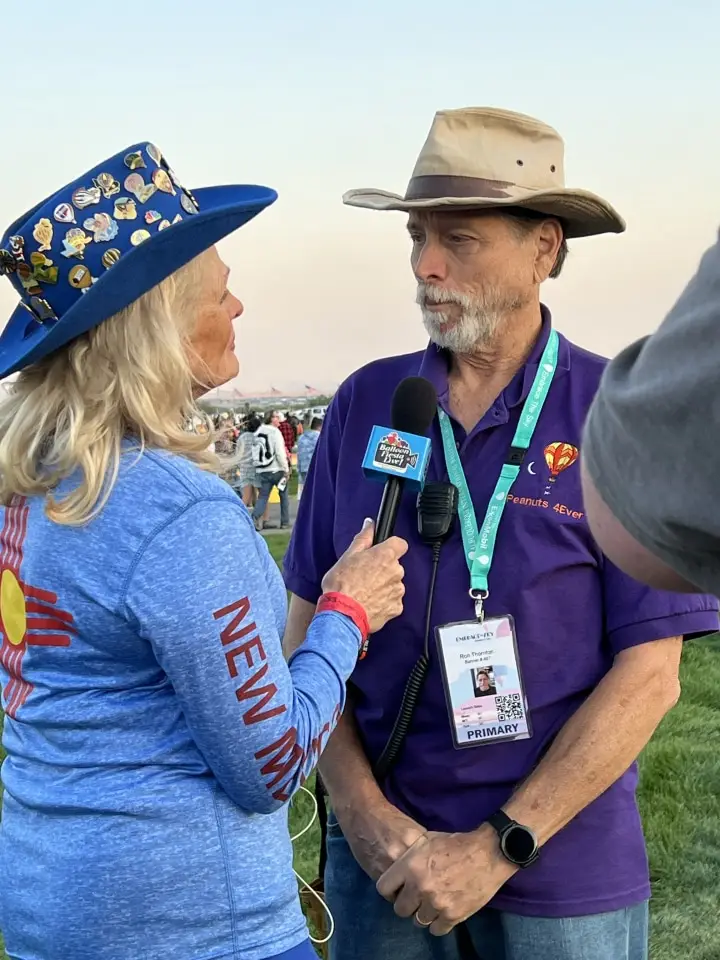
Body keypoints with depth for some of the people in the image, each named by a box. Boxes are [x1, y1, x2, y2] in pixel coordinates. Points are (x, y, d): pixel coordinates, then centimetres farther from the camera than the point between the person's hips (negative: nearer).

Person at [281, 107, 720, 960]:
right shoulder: (365, 404, -2)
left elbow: (648, 675, -11)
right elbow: (306, 628, 1)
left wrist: (499, 846, -13)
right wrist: (363, 814, -9)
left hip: (561, 863, -2)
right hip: (379, 856, 3)